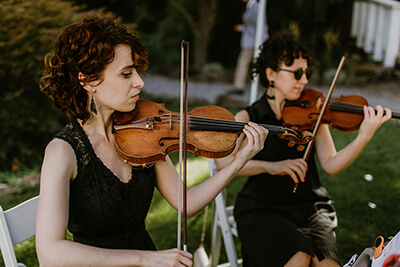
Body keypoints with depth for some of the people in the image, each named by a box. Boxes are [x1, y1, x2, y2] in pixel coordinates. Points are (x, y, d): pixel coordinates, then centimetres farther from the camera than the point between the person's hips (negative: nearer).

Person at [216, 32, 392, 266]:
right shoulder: (248, 118, 1)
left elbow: (330, 165, -5)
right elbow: (223, 162, -14)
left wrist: (364, 137, -19)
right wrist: (270, 166, -25)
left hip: (309, 205, 2)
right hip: (263, 209, -2)